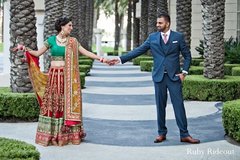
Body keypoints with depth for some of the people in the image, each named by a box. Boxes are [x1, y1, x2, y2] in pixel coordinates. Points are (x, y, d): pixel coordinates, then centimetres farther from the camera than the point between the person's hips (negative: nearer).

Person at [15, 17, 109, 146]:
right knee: (52, 103, 2)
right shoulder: (51, 40, 3)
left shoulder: (72, 42, 6)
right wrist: (26, 49, -9)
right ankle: (50, 134, 9)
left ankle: (67, 134, 7)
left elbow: (86, 53, 3)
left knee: (67, 103, 1)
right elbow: (38, 53, 6)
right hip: (54, 75, -1)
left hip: (67, 76, 1)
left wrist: (101, 59, -5)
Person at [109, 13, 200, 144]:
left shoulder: (178, 37, 3)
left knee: (179, 105, -3)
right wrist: (121, 59, -3)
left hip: (174, 76, -2)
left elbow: (187, 55, 6)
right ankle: (162, 133, 17)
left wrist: (184, 72, -5)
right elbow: (138, 51, 4)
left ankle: (184, 135, 3)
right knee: (160, 106, 6)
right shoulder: (152, 37, 6)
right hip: (159, 76, 2)